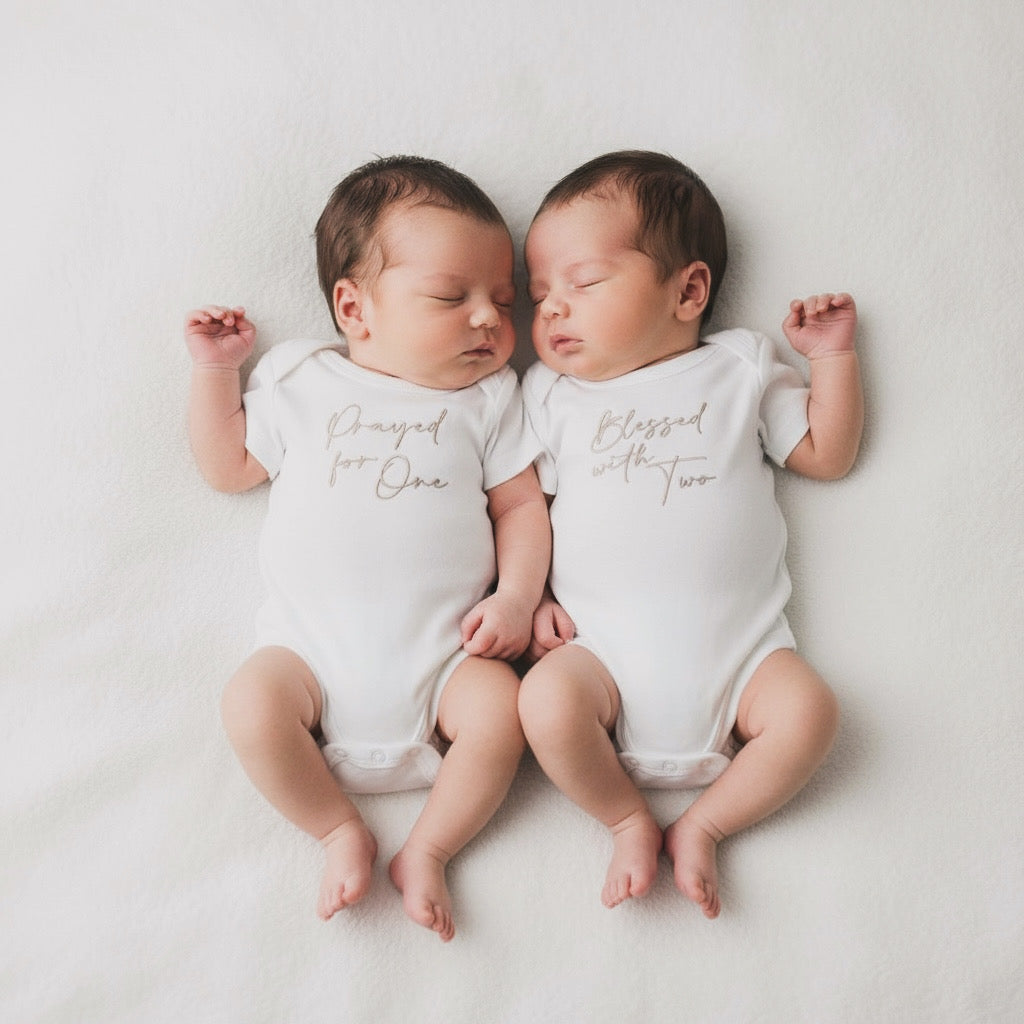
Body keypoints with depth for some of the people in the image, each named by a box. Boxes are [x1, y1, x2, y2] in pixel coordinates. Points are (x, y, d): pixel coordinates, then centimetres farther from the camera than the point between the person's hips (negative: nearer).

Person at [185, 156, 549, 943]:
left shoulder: (490, 397, 8)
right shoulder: (301, 379, 9)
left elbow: (521, 504, 6)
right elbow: (229, 466, 16)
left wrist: (517, 594, -9)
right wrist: (215, 369, 8)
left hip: (444, 647, 0)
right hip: (314, 646, 1)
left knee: (500, 709, -25)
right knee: (253, 704, -24)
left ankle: (428, 849, 0)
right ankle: (341, 831, 0)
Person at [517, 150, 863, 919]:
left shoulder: (743, 368, 10)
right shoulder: (550, 393, 11)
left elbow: (828, 455, 14)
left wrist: (834, 356, 5)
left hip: (737, 640, 1)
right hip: (603, 642, 0)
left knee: (808, 711, -23)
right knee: (547, 704, -27)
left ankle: (703, 826, 2)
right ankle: (630, 821, 2)